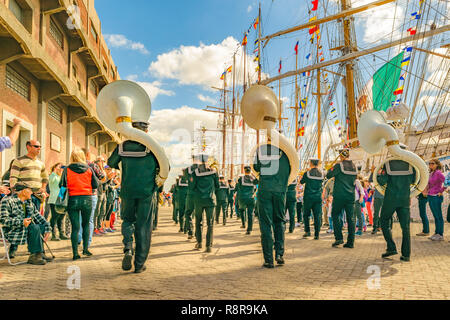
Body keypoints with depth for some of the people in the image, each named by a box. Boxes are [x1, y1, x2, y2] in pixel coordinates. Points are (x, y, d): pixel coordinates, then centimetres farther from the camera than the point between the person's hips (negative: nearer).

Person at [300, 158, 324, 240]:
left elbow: (301, 182, 8)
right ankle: (317, 234, 2)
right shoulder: (322, 174, 1)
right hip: (318, 197, 2)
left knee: (306, 215, 12)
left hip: (308, 197, -2)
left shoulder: (307, 173, -6)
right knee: (317, 216, 3)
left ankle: (307, 231, 6)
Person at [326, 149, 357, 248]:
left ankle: (339, 238, -3)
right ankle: (350, 242, 7)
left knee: (335, 215, 7)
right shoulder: (354, 167, 9)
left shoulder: (339, 165, -9)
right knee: (350, 218, 5)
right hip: (351, 195, 5)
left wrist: (331, 169, 9)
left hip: (339, 195, -5)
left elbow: (329, 175, -7)